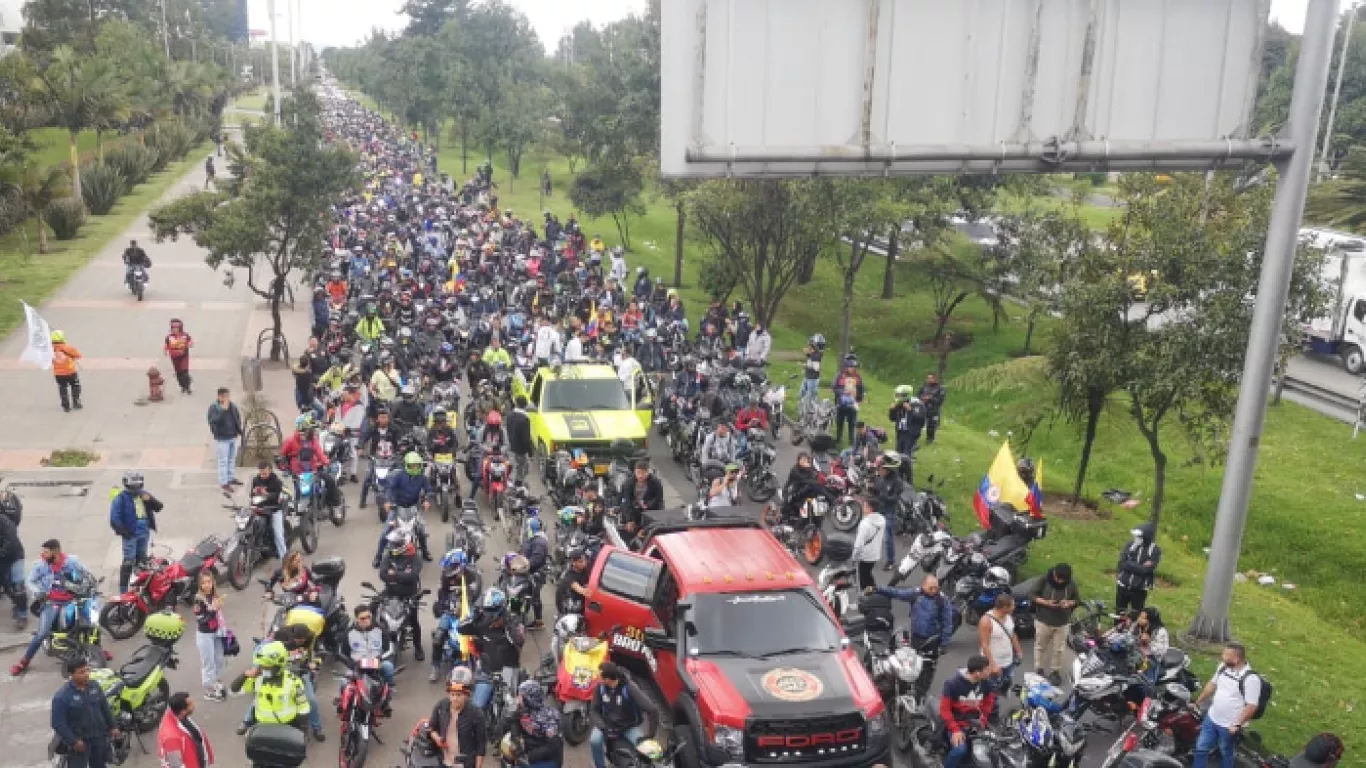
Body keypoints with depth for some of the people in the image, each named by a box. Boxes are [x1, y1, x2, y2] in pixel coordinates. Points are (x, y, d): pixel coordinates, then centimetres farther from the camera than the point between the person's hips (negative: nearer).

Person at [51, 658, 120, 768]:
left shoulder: (95, 687, -2)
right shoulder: (61, 696, -20)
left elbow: (105, 708, 10)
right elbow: (58, 723, -19)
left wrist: (112, 727, 12)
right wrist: (73, 741, -21)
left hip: (98, 737, 6)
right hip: (79, 741, -6)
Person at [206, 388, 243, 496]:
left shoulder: (232, 405, 3)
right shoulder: (213, 407, -15)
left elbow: (238, 417, 15)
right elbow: (214, 420, -29)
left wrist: (239, 431, 9)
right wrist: (223, 410, -34)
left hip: (233, 437, 7)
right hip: (222, 439, -7)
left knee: (232, 459, 19)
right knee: (223, 461, -1)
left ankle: (230, 478, 35)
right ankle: (223, 483, 6)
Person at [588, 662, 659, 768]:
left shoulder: (630, 688, -26)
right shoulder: (600, 687, -12)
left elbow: (652, 710, -28)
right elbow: (594, 710, -2)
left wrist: (650, 735, -26)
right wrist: (603, 727, -19)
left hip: (629, 727, -3)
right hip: (607, 724, 3)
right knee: (594, 740, -27)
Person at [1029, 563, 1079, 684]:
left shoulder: (1071, 584, -10)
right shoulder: (1044, 580, -16)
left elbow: (1077, 599, 4)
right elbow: (1032, 595, -10)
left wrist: (1069, 603, -18)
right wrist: (1045, 602, -24)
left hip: (1062, 622, 1)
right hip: (1043, 620, -1)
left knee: (1059, 648, 12)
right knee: (1040, 646, 12)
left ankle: (1055, 671, 28)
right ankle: (1039, 670, 28)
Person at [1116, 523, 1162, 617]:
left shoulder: (1155, 550, -7)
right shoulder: (1130, 545, -1)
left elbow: (1147, 570, -16)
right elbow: (1122, 563, -9)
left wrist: (1130, 565, -14)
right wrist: (1140, 567, -16)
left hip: (1139, 588, -2)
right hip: (1123, 585, 2)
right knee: (1119, 612, 11)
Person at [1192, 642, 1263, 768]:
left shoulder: (1251, 678, -26)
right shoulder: (1223, 666, -3)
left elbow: (1251, 706, -23)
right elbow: (1212, 684, 12)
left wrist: (1237, 725, -21)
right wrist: (1198, 702, 17)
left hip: (1229, 726, -6)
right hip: (1211, 718, 6)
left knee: (1225, 754, 15)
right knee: (1201, 748, 14)